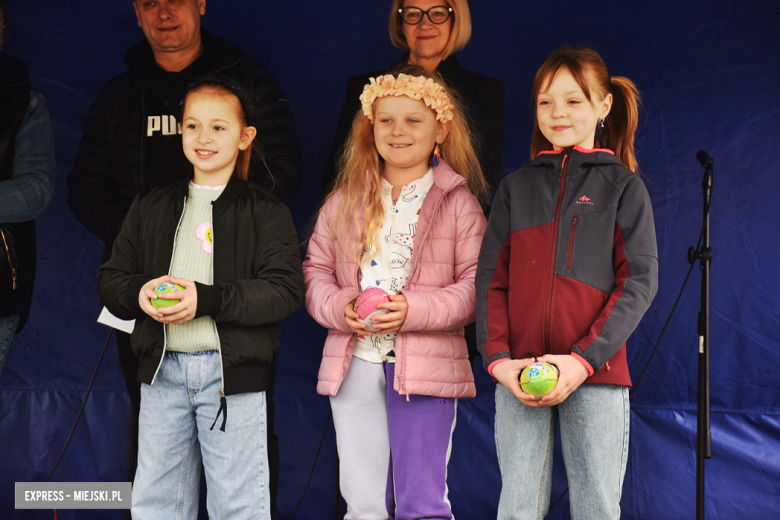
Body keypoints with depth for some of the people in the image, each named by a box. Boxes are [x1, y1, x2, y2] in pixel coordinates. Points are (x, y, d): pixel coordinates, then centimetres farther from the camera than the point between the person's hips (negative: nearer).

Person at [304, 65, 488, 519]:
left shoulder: (458, 203, 1)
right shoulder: (345, 201, 12)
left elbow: (477, 285, -5)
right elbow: (315, 270, 13)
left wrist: (415, 311, -17)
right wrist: (340, 308, -8)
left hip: (426, 365, -3)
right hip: (354, 365, 4)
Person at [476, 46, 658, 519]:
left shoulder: (623, 186, 6)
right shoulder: (516, 188, 13)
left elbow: (639, 282, -2)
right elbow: (491, 279, 9)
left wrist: (585, 359, -13)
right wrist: (498, 357, -7)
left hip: (596, 374, -2)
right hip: (518, 374, 2)